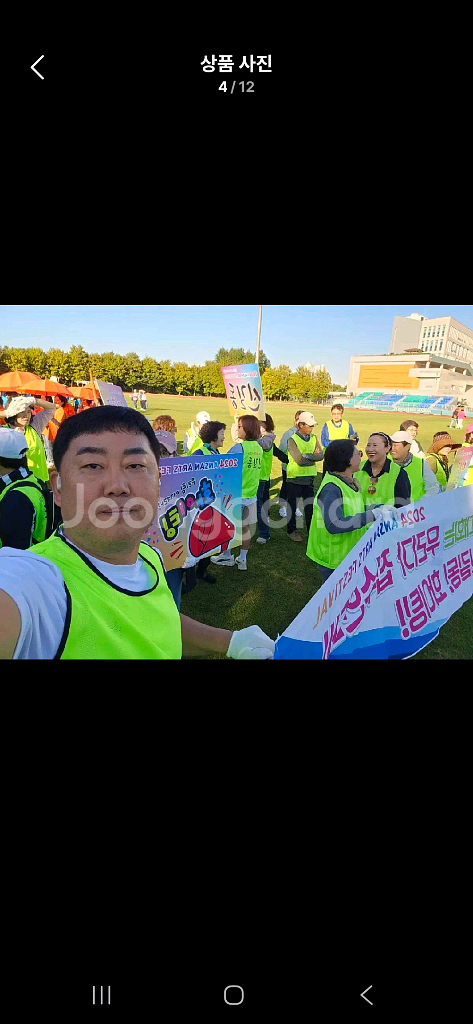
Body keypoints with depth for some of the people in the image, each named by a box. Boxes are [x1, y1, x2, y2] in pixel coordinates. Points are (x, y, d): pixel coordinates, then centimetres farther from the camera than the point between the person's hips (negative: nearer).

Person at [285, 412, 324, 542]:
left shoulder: (313, 438, 4)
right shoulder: (292, 440, -13)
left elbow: (321, 455, -7)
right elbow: (300, 460, -22)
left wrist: (308, 455, -21)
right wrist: (314, 457, -11)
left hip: (309, 478, 5)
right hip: (295, 478, -4)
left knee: (310, 506, 10)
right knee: (292, 506, 9)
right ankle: (291, 531, 24)